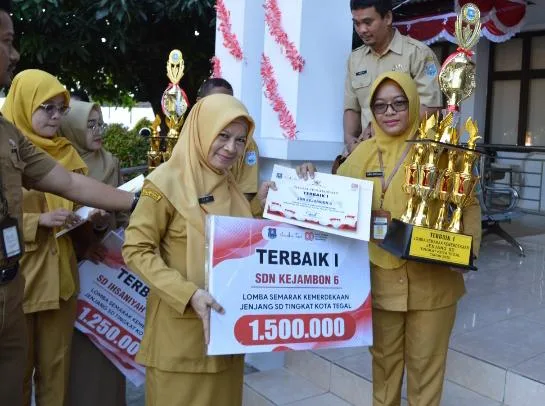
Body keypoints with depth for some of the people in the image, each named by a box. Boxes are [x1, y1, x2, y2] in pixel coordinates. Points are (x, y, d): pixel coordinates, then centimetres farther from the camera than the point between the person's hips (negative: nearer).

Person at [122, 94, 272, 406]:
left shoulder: (230, 185, 7)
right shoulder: (167, 181, -13)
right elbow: (136, 250, -16)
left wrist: (259, 206, 2)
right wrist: (188, 293, -25)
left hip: (227, 322, 7)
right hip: (181, 326, -6)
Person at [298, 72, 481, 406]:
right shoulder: (364, 153, 4)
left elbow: (468, 205, 0)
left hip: (432, 278, -2)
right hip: (382, 277, 2)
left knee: (425, 363, 13)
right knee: (384, 358, 18)